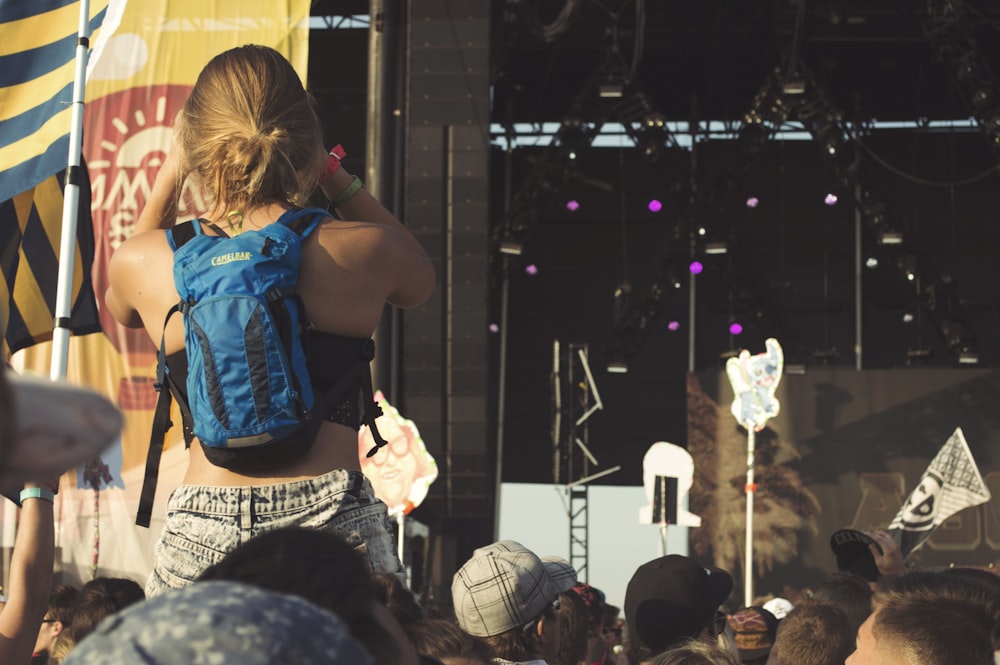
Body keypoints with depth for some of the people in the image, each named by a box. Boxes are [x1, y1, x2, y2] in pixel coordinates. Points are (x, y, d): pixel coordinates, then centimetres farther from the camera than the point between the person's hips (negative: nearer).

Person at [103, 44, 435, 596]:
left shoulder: (142, 263, 3)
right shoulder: (359, 250, -1)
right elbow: (421, 279, 24)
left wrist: (167, 179, 27)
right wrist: (336, 178, 22)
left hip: (201, 530, 1)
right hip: (334, 518, -1)